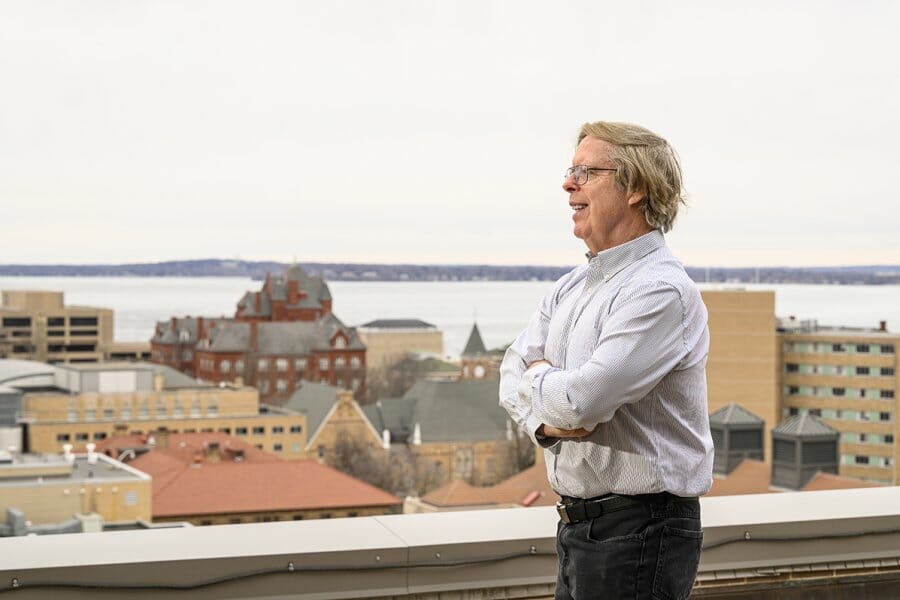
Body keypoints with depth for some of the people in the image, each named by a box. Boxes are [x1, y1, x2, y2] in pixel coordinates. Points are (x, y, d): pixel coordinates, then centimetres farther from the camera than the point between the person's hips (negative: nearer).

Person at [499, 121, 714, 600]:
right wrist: (545, 421, -12)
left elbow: (582, 399, -26)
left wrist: (539, 378, -4)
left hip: (638, 533, -8)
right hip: (578, 523, 8)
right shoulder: (573, 286, 12)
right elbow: (514, 370, 9)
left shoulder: (661, 291, -18)